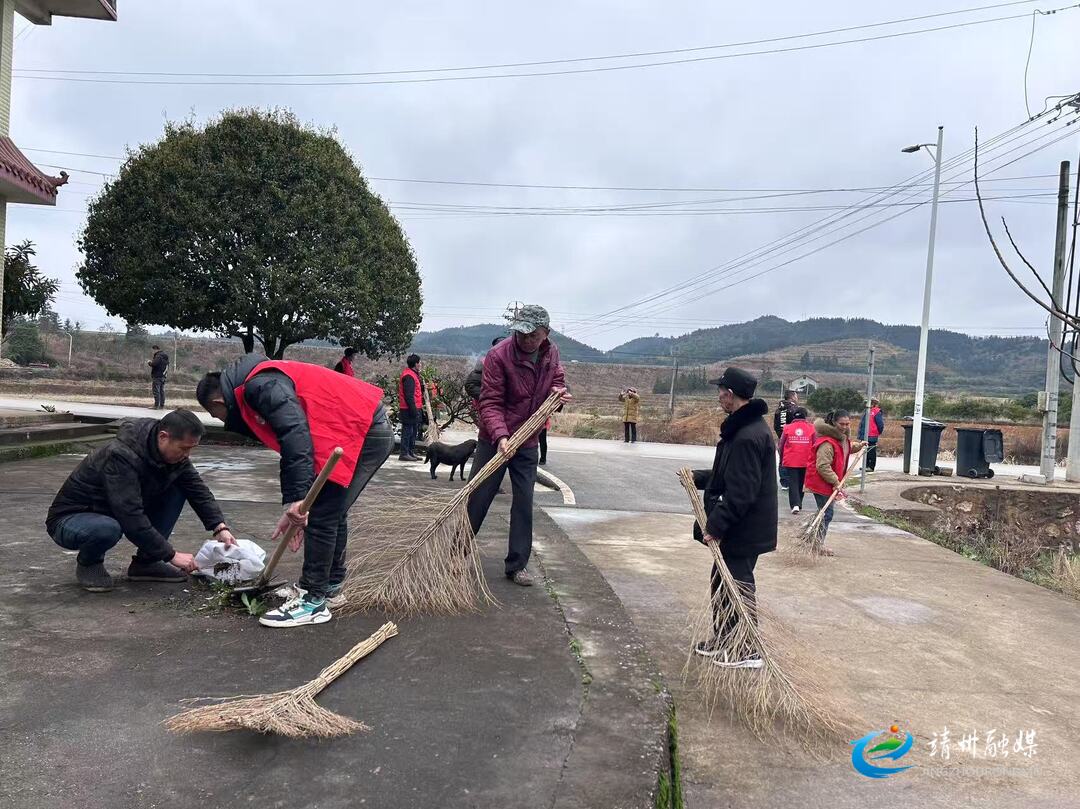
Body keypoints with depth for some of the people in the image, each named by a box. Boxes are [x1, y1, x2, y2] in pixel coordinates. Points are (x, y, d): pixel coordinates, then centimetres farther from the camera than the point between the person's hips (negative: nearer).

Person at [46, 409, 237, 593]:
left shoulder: (175, 455, -9)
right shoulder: (122, 456, -33)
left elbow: (198, 490, -3)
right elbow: (132, 518, -36)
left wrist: (219, 527, -18)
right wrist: (171, 554, -32)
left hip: (115, 515, 7)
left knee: (178, 489, -10)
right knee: (108, 529, -41)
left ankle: (145, 562, -1)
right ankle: (88, 563, -5)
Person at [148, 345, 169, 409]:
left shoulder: (158, 356, -14)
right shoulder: (165, 356, 15)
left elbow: (154, 364, -26)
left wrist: (149, 362, -4)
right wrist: (153, 360, 17)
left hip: (157, 376, -9)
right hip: (163, 376, 9)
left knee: (156, 391, -5)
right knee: (162, 391, 11)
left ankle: (156, 406, -5)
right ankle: (162, 406, 13)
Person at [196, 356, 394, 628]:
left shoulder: (260, 385, -13)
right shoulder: (266, 383, 19)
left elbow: (295, 434, -27)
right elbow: (290, 451, 21)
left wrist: (296, 499, -27)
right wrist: (296, 505, 18)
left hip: (362, 431, -11)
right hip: (370, 429, 11)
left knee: (321, 518, -6)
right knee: (332, 513, 19)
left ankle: (314, 602, 3)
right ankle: (330, 588, 31)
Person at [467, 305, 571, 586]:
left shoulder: (551, 354, -3)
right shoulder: (499, 355, -20)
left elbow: (558, 380, 16)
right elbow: (490, 402, -20)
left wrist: (559, 392, -9)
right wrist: (500, 436, -34)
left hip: (528, 443, 4)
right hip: (495, 440, -4)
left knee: (524, 504, 5)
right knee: (477, 500, 3)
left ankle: (517, 565, 16)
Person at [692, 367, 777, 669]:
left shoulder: (747, 437, -25)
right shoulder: (743, 427, 10)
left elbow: (740, 493, -27)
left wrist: (715, 525, -23)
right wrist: (698, 476, 21)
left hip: (744, 531, -10)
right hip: (738, 528, 10)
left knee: (739, 586, 2)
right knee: (722, 582, 19)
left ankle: (747, 651, 14)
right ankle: (723, 639, 32)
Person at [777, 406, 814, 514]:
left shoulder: (787, 428, -4)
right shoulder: (811, 428, -3)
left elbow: (781, 446, 1)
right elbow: (815, 446, 1)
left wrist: (781, 459, 17)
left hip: (790, 461, -1)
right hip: (806, 462, 1)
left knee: (793, 483, 2)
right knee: (801, 483, 16)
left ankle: (795, 504, -13)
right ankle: (799, 504, 27)